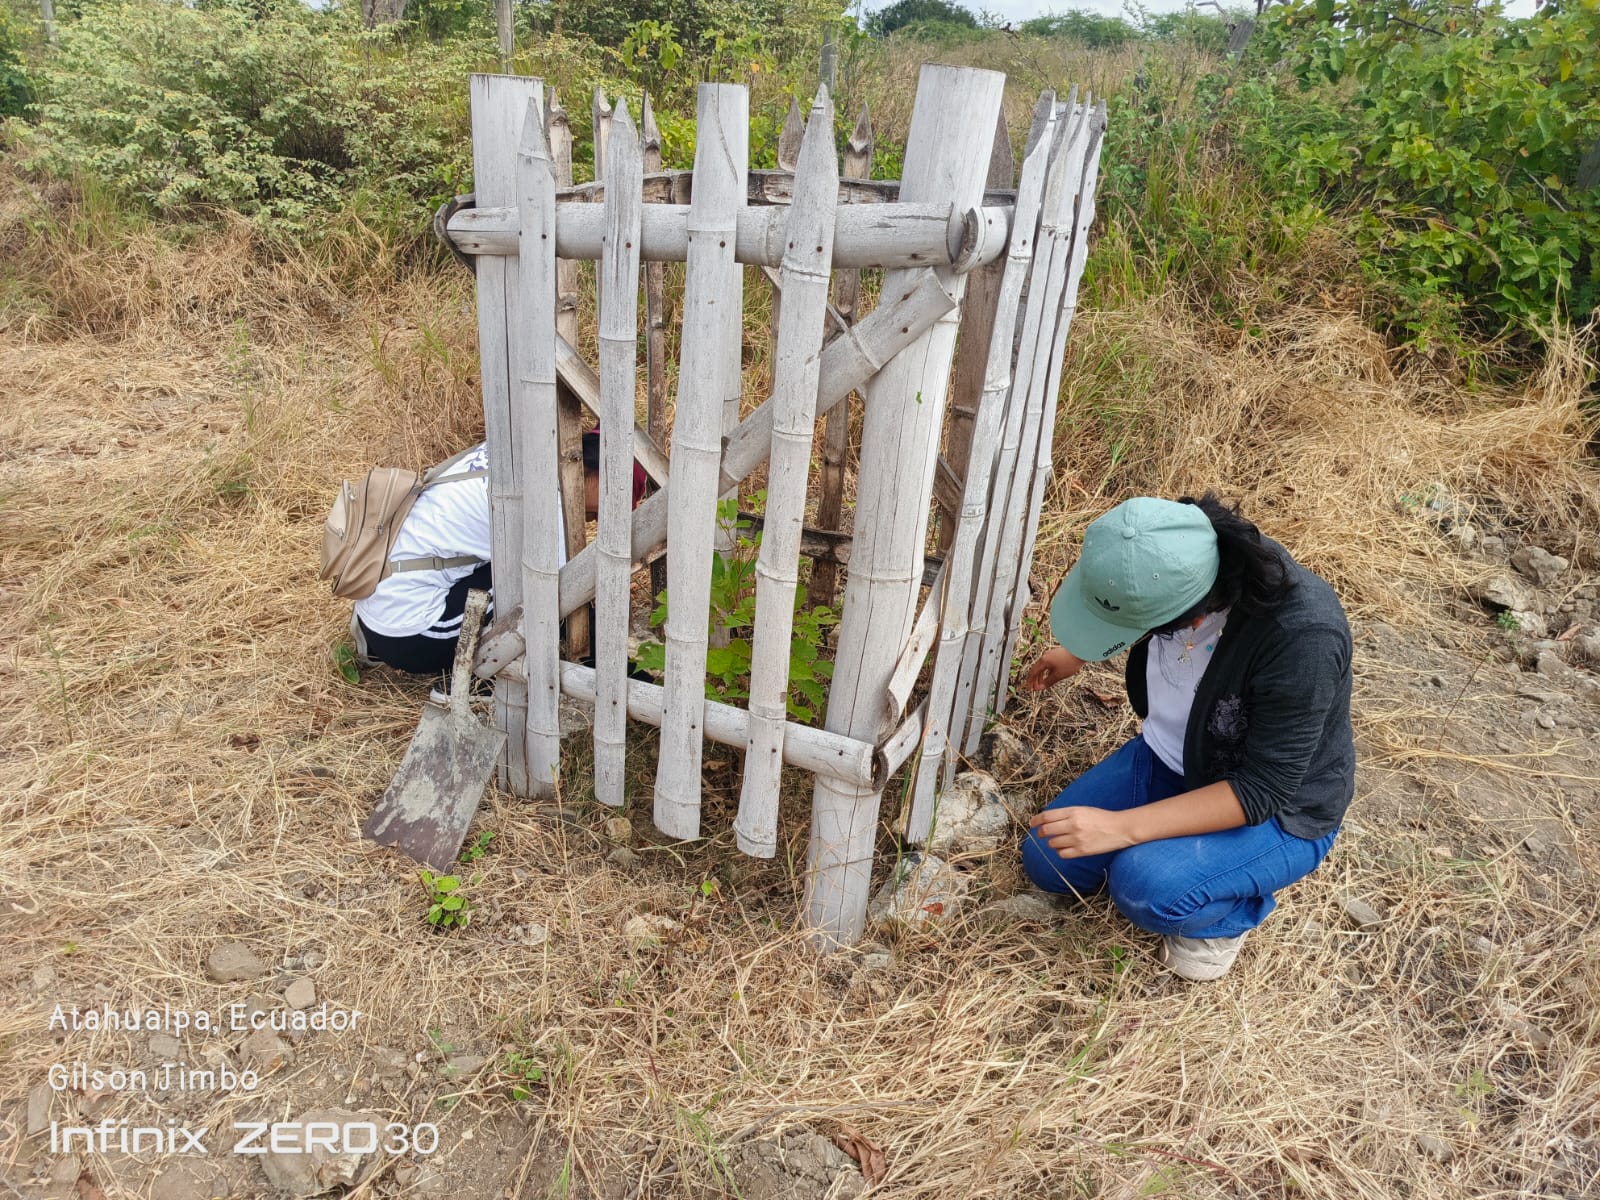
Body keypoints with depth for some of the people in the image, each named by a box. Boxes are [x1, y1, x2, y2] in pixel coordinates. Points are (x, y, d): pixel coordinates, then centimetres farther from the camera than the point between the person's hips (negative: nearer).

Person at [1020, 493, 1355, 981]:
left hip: (1277, 810, -6)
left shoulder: (1302, 637, -39)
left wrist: (1122, 827, -35)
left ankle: (1227, 911, 3)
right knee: (1047, 861, 0)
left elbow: (1262, 790, -31)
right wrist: (1078, 654, 16)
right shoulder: (1170, 564, -20)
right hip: (1171, 757, 6)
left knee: (1148, 887, -31)